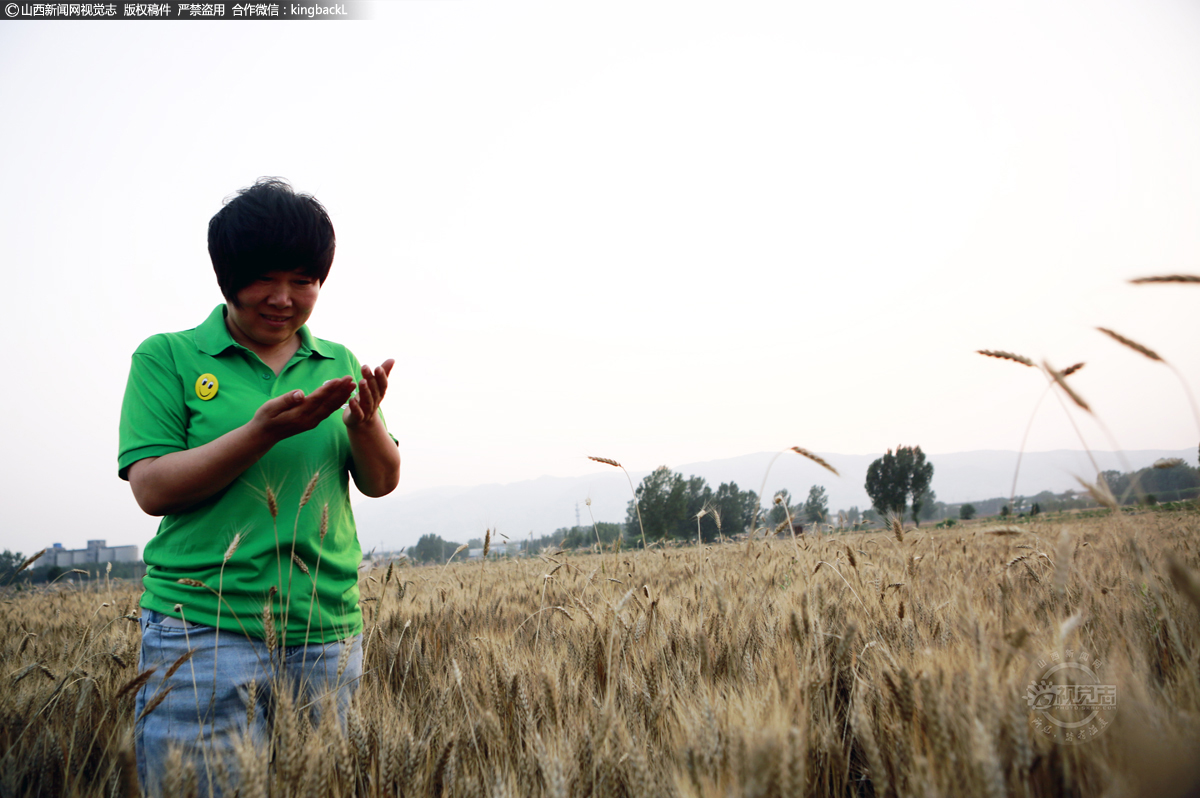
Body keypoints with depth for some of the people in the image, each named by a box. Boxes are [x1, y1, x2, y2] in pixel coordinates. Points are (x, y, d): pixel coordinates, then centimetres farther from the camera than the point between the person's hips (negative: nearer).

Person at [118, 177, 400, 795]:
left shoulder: (339, 365, 12)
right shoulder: (167, 357, 1)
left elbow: (381, 482, 9)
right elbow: (152, 488, -8)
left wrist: (365, 424, -13)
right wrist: (265, 429, -20)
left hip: (327, 633, 4)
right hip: (202, 629, -3)